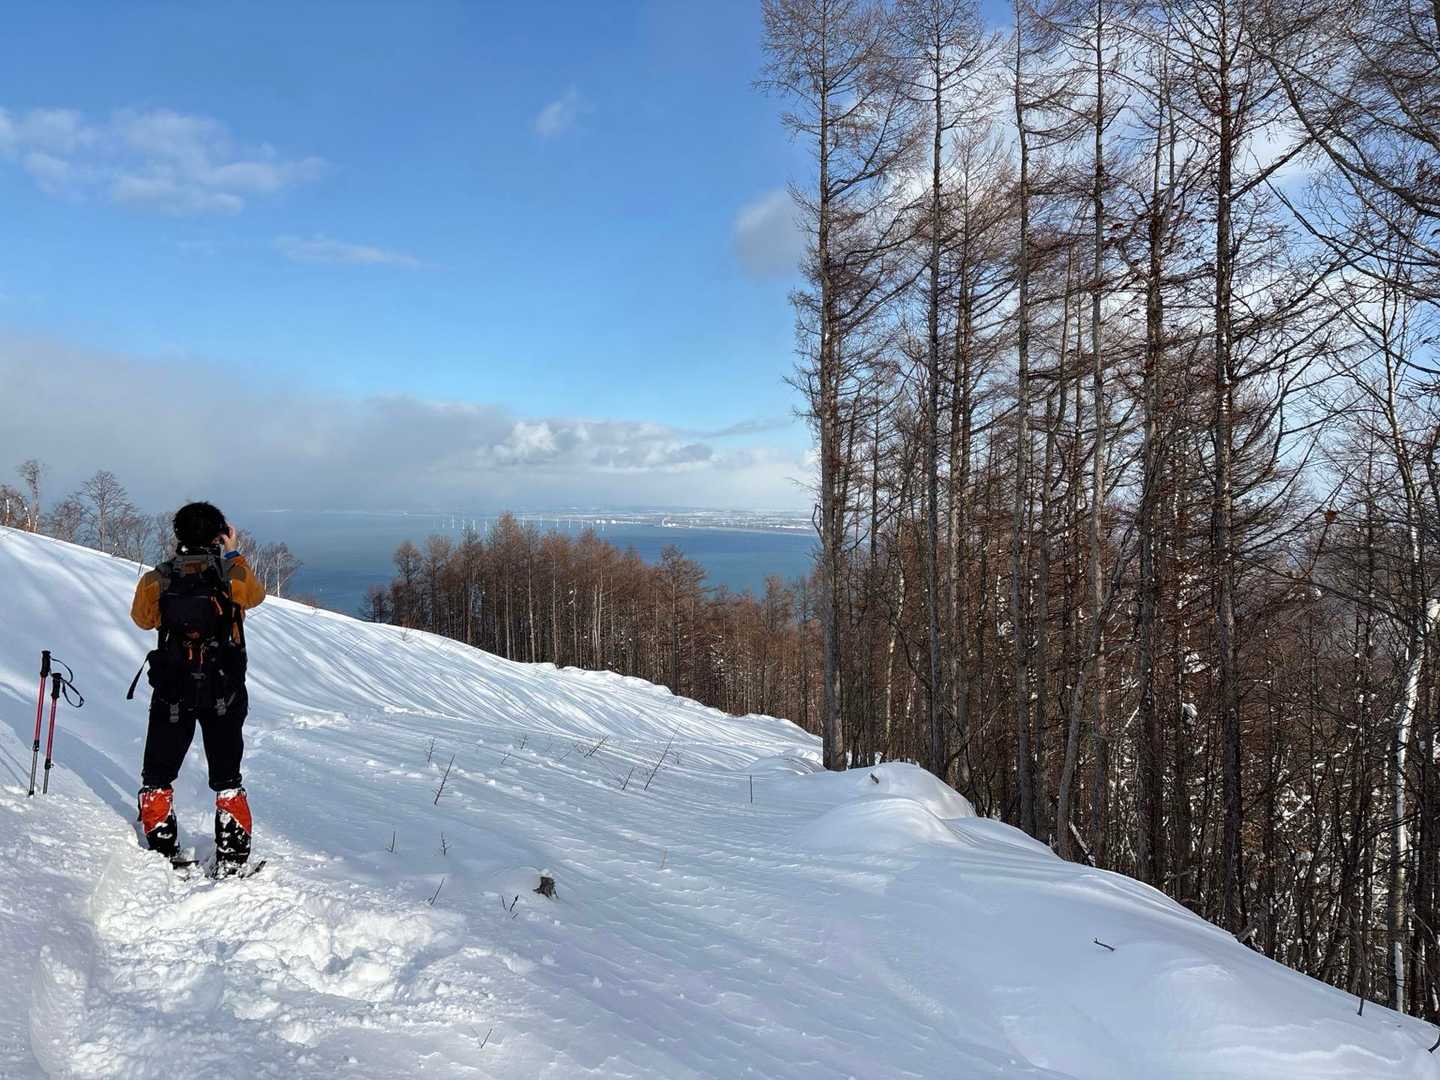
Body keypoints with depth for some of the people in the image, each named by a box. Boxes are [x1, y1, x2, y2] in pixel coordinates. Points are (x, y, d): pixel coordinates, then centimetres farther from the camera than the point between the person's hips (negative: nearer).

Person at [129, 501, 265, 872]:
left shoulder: (158, 579, -6)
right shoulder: (234, 574, -10)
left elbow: (142, 618, 12)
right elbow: (257, 594, 11)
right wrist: (233, 555, 19)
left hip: (172, 692, 0)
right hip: (225, 692, 0)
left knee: (158, 776, 17)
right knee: (227, 778, 12)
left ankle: (163, 852, 17)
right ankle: (232, 859, 12)